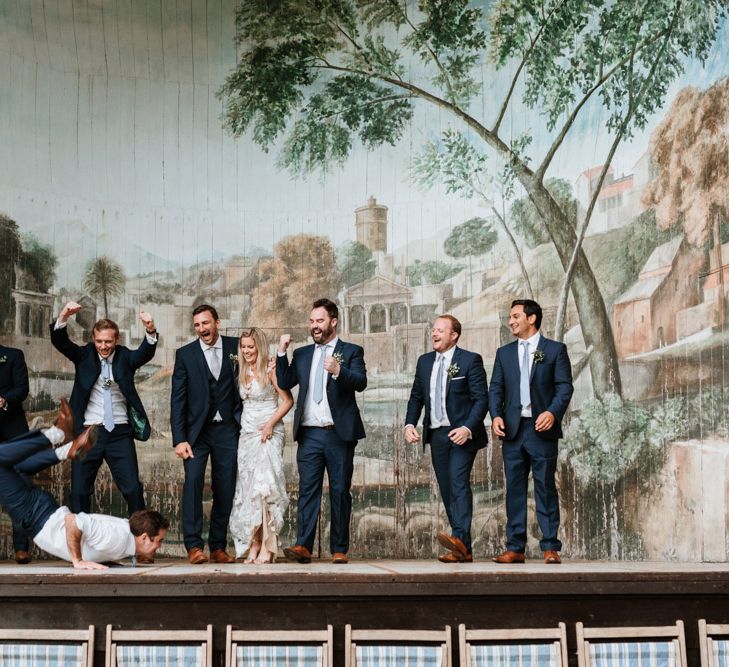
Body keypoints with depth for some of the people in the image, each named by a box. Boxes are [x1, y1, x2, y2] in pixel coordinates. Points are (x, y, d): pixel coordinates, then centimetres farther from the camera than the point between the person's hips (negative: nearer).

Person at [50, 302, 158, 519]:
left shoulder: (125, 357, 2)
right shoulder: (84, 355, 3)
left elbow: (146, 352, -15)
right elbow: (59, 341, -10)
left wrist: (150, 330, -37)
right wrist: (64, 317, -31)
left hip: (120, 433, 0)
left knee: (133, 489, -1)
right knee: (79, 491, 5)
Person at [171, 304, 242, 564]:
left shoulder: (235, 347, 4)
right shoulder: (185, 354, 1)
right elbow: (177, 399, -1)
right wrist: (179, 439, -9)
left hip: (227, 430, 1)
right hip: (197, 431, -1)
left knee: (225, 489, 2)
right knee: (193, 481, -17)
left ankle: (218, 547, 11)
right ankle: (193, 546, -14)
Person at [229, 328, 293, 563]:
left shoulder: (270, 370, -6)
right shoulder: (243, 373, 13)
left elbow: (288, 400, -9)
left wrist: (271, 423, -16)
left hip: (268, 434, -7)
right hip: (247, 434, 7)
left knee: (264, 485, -15)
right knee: (248, 488, 3)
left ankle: (268, 546, -13)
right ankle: (253, 544, 6)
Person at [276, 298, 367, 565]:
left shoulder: (351, 351, 5)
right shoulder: (302, 354, 17)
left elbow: (361, 382, -11)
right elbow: (285, 383, 8)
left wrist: (338, 371, -28)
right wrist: (282, 353, -2)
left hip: (339, 433, -3)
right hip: (310, 434, 3)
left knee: (340, 492, 2)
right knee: (307, 490, -5)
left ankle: (339, 550, 7)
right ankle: (303, 546, -10)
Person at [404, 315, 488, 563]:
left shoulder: (470, 360, -4)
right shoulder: (425, 362, 13)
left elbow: (481, 399, -9)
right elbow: (416, 396, 16)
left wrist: (468, 428, -20)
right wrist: (410, 424, 0)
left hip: (461, 433, -6)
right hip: (436, 434, 6)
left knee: (458, 482, -20)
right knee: (446, 489, 4)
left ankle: (460, 538, -31)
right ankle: (462, 550, 7)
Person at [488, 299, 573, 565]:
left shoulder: (555, 350, 4)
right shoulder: (504, 353, 15)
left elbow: (564, 387, -3)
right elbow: (496, 389, 10)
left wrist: (552, 412, -20)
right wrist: (496, 415, -8)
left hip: (542, 430, -4)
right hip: (512, 430, 4)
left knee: (545, 488, -1)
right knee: (514, 489, 5)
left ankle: (551, 548, 3)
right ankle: (515, 548, 9)